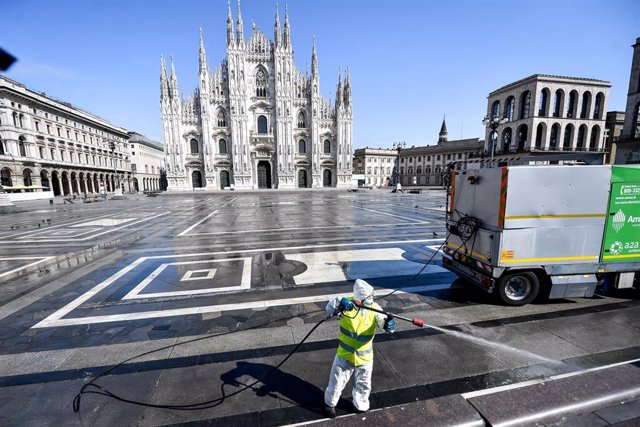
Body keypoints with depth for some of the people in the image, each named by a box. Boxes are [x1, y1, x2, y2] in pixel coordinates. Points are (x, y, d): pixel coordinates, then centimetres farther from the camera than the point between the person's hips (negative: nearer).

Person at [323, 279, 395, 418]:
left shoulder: (375, 308, -16)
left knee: (363, 386, 26)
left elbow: (383, 321, -28)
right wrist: (340, 303, -53)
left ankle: (360, 405, 56)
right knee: (337, 383, 18)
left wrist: (389, 324, -52)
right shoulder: (347, 304, -22)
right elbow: (329, 309, -33)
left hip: (365, 357, 2)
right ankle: (330, 403, 49)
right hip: (345, 354, -2)